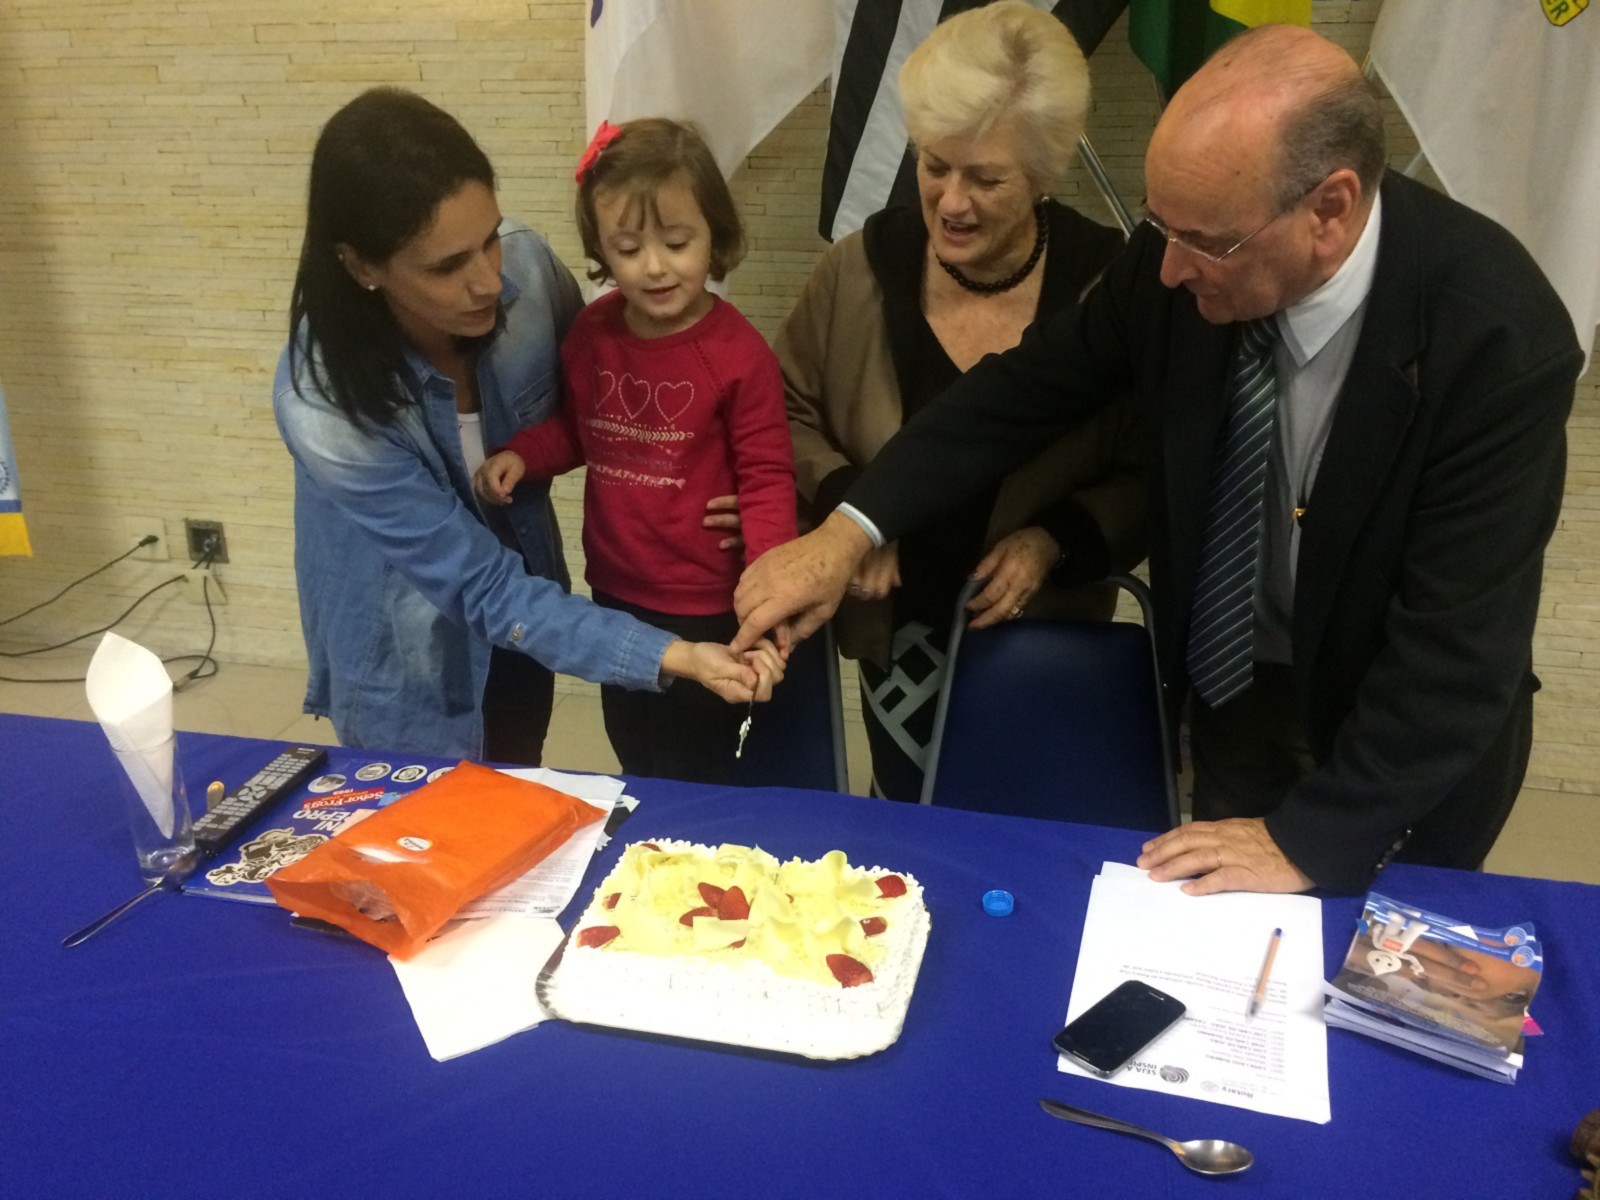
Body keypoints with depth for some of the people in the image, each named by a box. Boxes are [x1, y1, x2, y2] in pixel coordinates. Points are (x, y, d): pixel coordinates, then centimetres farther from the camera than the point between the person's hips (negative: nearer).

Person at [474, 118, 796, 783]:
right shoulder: (592, 333, -3)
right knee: (634, 762, 26)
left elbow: (766, 476, -16)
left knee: (698, 779, 14)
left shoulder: (738, 352, -20)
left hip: (706, 606, -6)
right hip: (615, 593, 6)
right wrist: (522, 455, -7)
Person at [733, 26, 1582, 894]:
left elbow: (1460, 646, -28)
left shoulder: (1499, 341, -33)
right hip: (1237, 677, 4)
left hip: (1412, 737, -3)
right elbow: (1032, 383, -9)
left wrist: (1310, 839, -24)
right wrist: (850, 530, -17)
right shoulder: (1192, 242, -20)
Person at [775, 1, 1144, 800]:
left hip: (1047, 637, -1)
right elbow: (790, 413, 1)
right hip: (902, 631, 2)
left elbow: (1157, 476, -8)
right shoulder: (859, 270, -11)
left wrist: (1056, 540, -23)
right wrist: (845, 502, -17)